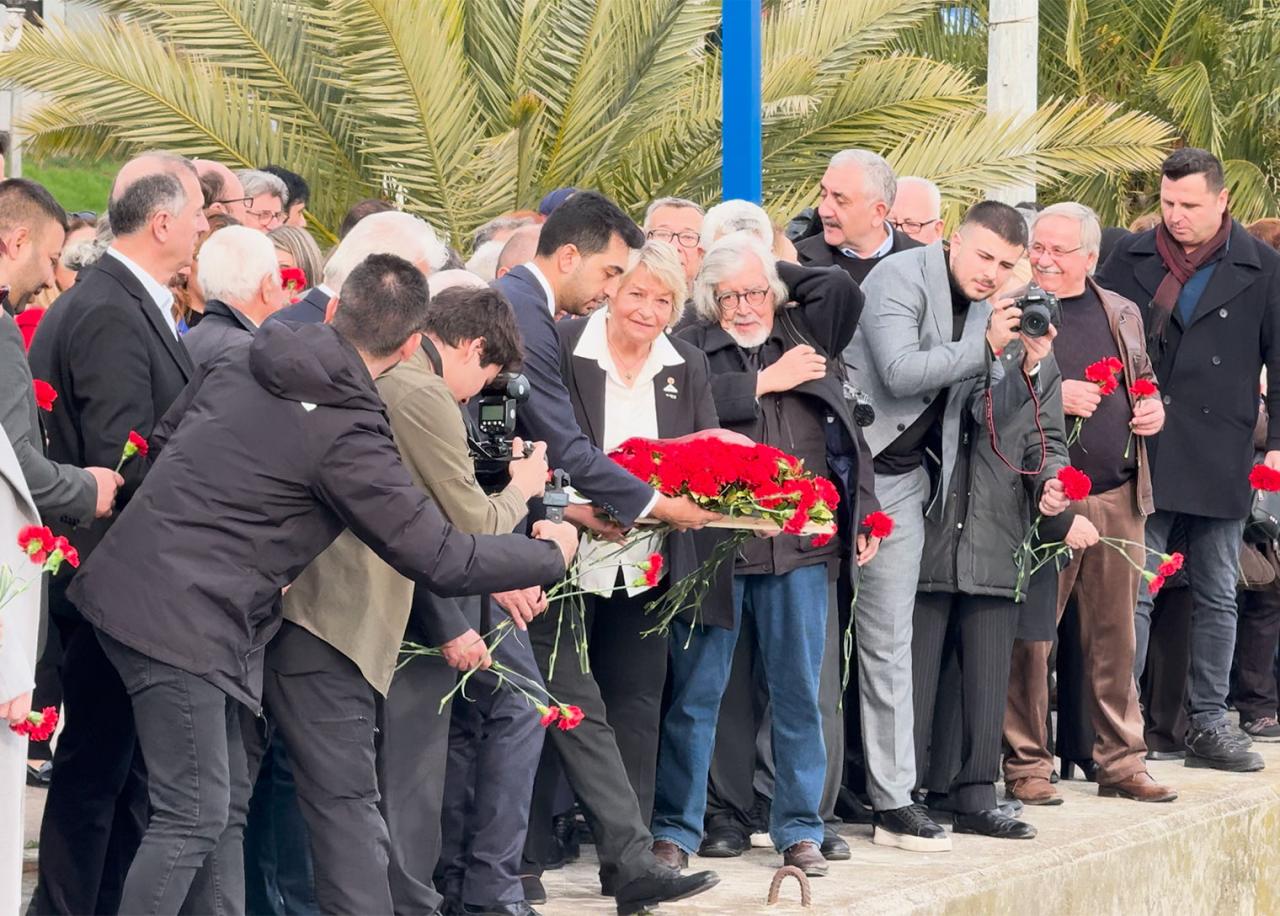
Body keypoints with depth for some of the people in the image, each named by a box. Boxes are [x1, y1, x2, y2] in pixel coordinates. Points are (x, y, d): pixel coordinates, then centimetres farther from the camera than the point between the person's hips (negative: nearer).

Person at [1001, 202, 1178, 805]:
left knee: (1115, 635, 9)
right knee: (1031, 636, -3)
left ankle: (1121, 760, 16)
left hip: (1119, 496, 5)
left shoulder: (1121, 314, 14)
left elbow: (1142, 382, 28)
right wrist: (1051, 398, -18)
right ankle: (1026, 764, 4)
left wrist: (1154, 409, 7)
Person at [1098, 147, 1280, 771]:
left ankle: (1208, 725, 17)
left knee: (1217, 596, 9)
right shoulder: (1130, 259, 5)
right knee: (1135, 594, -4)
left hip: (1220, 458, 1)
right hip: (1142, 456, -1)